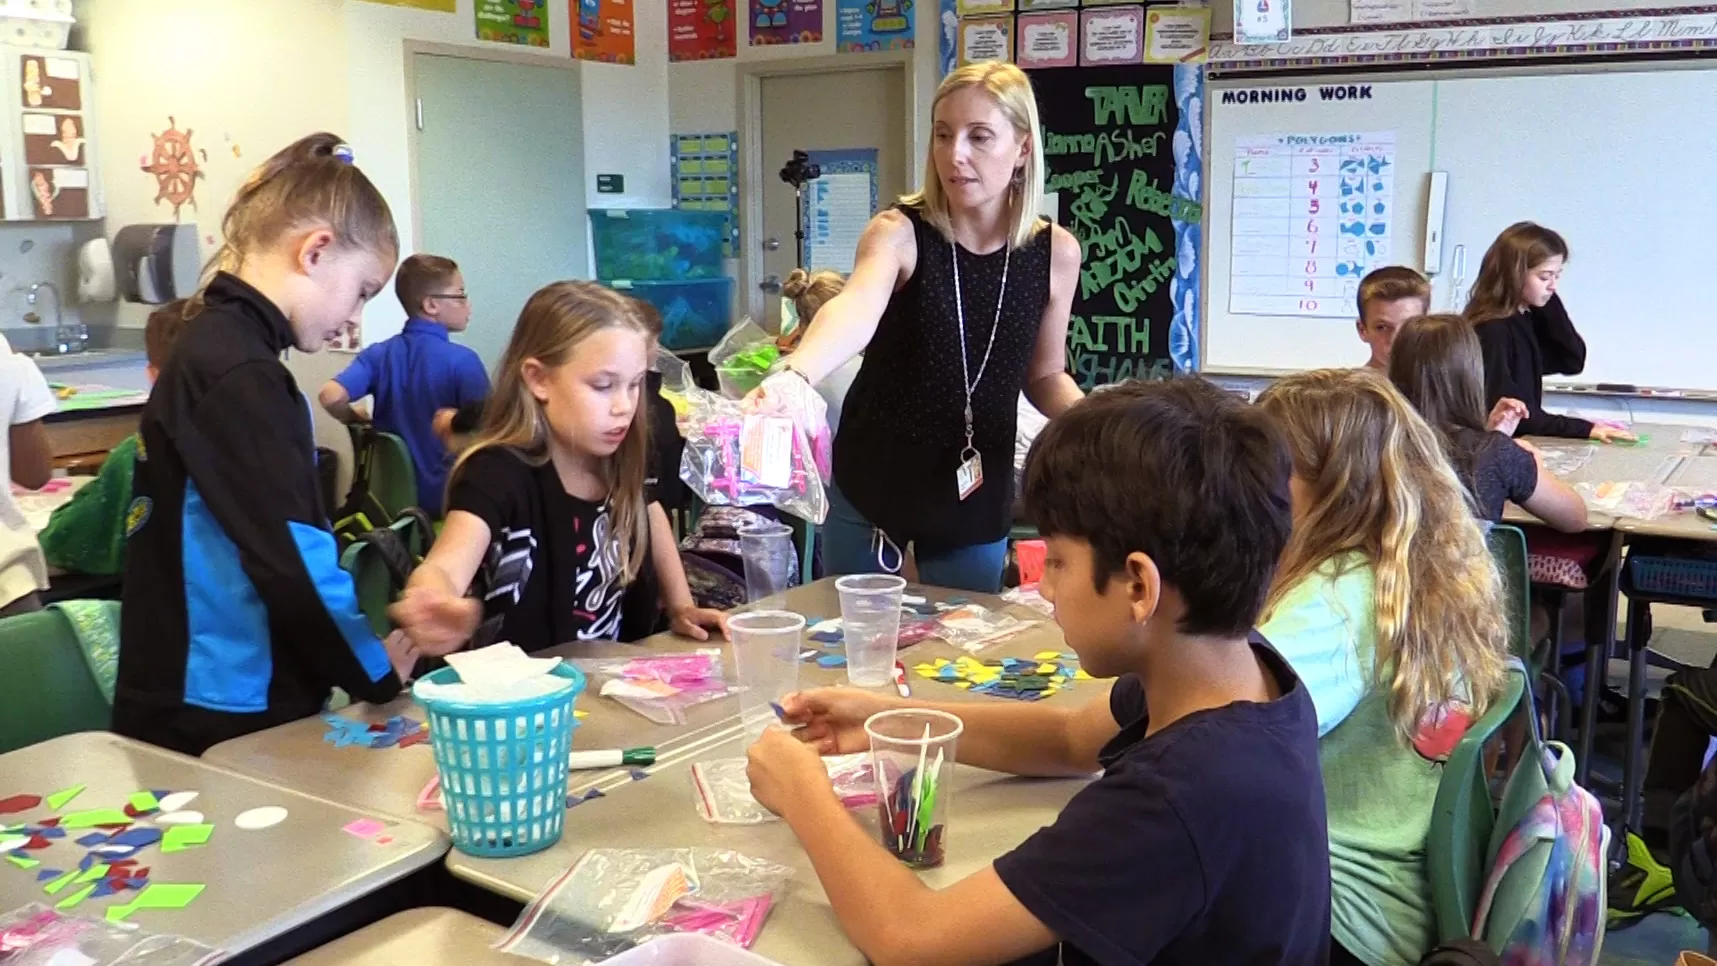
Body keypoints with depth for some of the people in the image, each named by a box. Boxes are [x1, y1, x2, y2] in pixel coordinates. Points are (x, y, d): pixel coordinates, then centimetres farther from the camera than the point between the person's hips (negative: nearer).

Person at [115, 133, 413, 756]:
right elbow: (290, 556, -22)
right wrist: (376, 672, -9)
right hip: (220, 720, -9)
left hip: (211, 707, 9)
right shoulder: (239, 375, -19)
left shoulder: (218, 348, 11)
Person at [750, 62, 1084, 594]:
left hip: (978, 498, 2)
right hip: (871, 485, -1)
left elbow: (1044, 374, 5)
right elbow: (856, 307, -40)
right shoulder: (898, 232, -18)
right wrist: (795, 375, -59)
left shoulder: (1055, 253, -9)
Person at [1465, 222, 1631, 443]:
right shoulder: (1492, 330, -17)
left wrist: (1549, 302, 0)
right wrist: (1584, 429, -23)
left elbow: (1573, 362, 8)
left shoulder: (1528, 318, 10)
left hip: (1522, 441, 8)